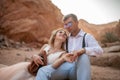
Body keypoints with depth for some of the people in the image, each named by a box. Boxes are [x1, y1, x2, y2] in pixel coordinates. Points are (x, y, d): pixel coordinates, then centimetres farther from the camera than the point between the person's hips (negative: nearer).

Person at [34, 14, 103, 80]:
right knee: (43, 71, -27)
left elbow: (99, 50, -12)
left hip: (79, 68, -3)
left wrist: (82, 50, -30)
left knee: (84, 56, -38)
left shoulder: (86, 36, 5)